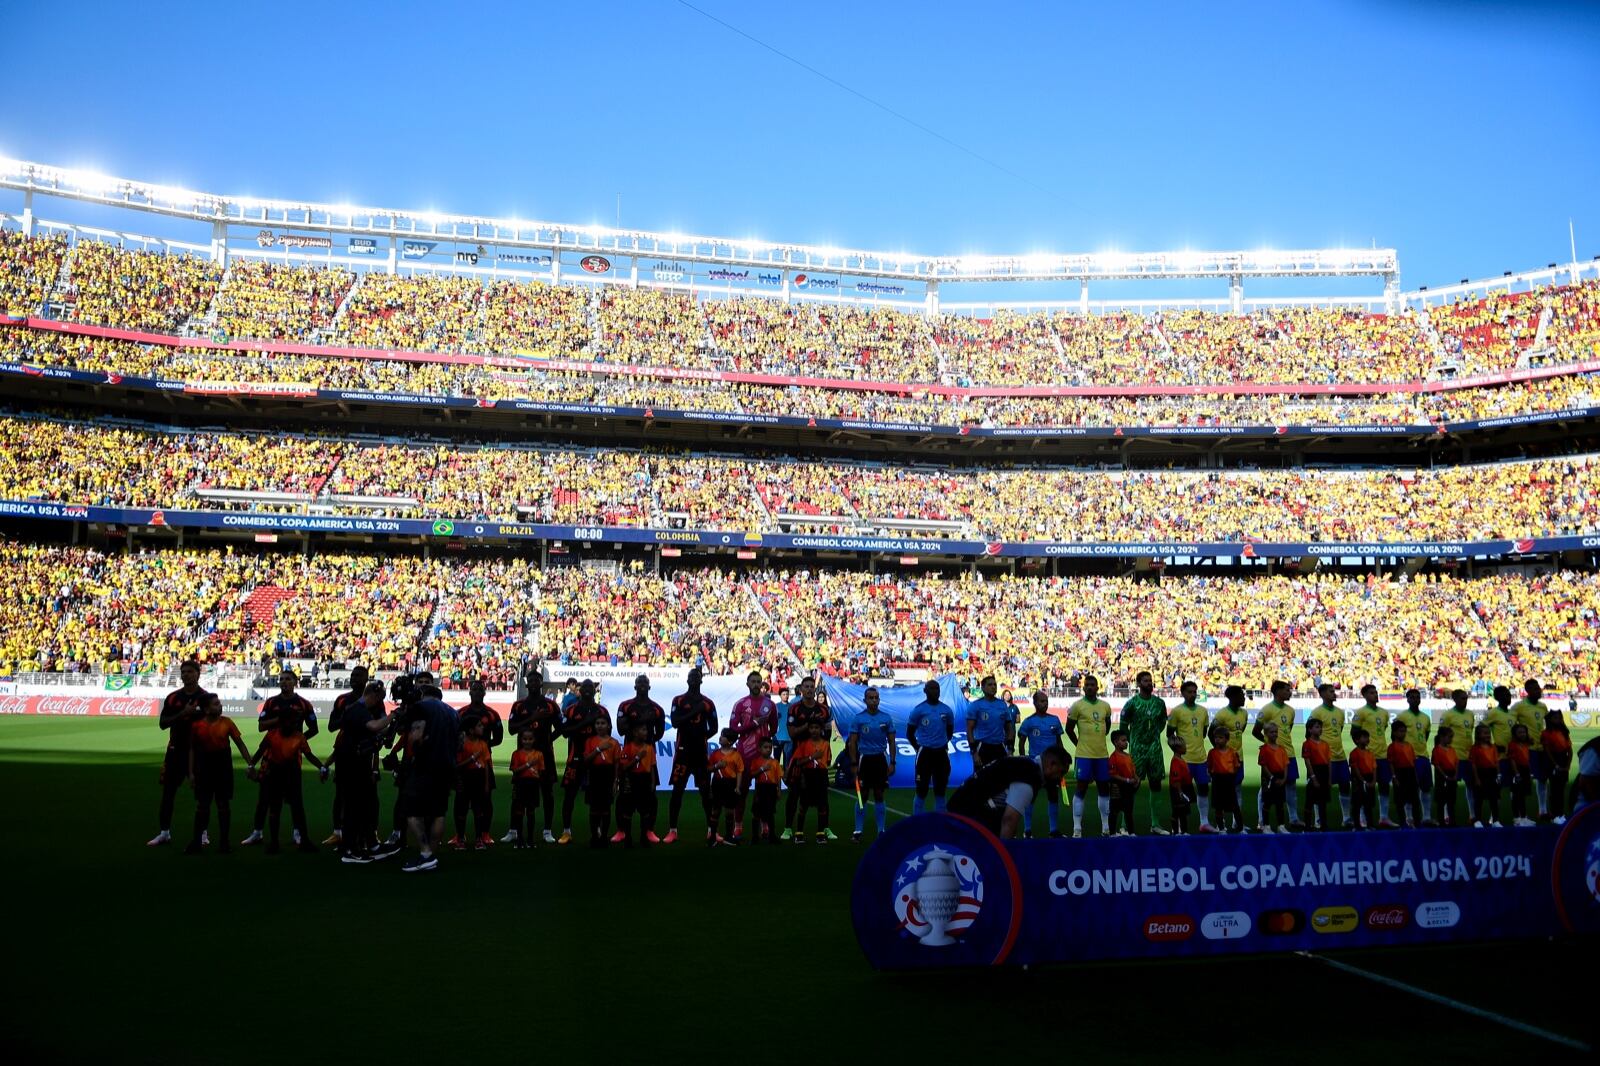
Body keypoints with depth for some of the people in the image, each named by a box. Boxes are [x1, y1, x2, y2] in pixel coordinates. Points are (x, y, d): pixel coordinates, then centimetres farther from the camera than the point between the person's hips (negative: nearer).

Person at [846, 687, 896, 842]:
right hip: (864, 759, -1)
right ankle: (858, 831, 8)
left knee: (879, 795, 6)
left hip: (880, 759, 1)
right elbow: (852, 743, 0)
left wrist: (892, 763, 0)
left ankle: (881, 830, 13)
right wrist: (854, 764, -6)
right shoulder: (858, 719, -2)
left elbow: (891, 742, 6)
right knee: (863, 795, 0)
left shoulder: (886, 718, 2)